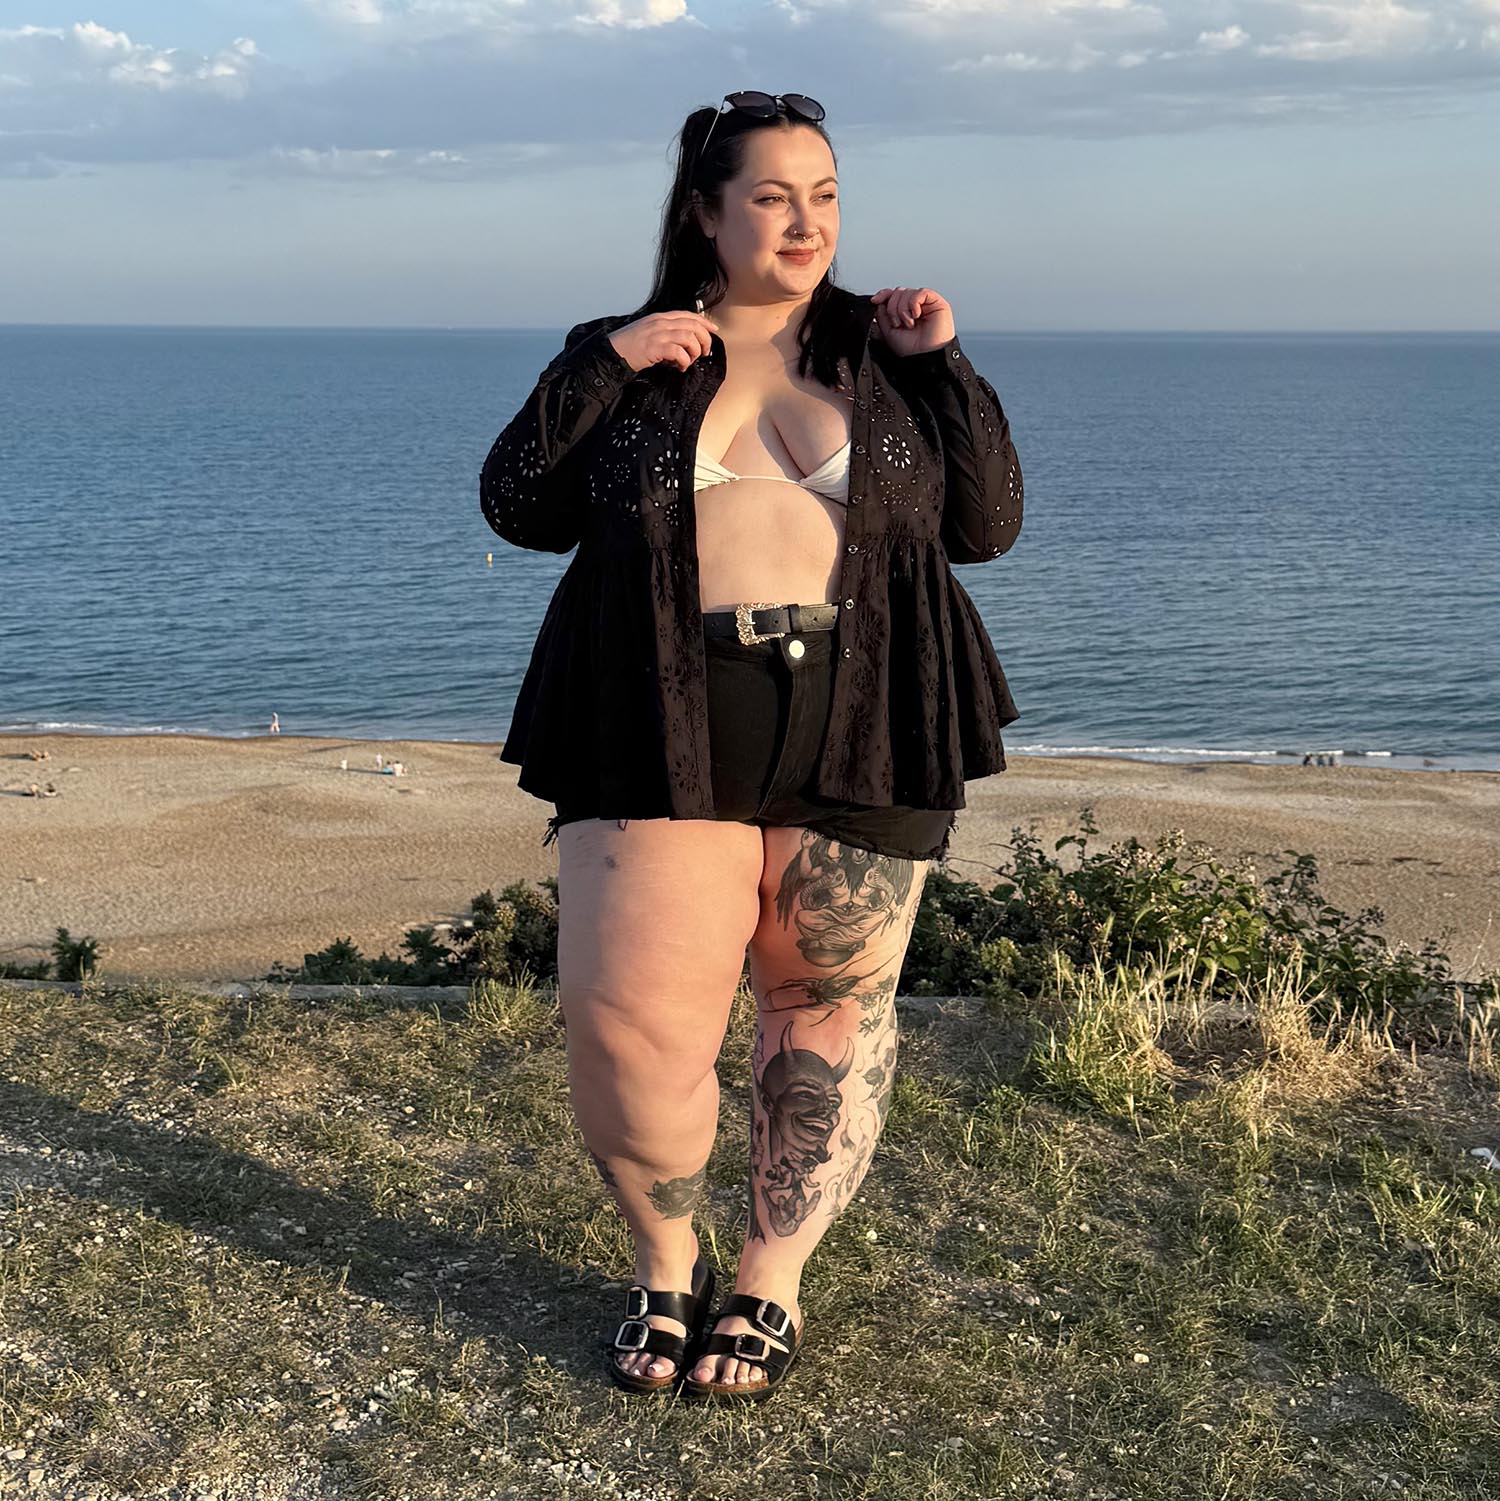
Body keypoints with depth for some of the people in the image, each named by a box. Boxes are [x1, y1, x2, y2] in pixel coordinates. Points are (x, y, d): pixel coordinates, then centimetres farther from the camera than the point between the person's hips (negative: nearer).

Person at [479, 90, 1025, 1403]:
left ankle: (772, 1284, 24)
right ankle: (665, 1265, 21)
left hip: (859, 729, 1)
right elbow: (520, 507, 2)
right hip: (668, 736, -1)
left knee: (832, 1008, 6)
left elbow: (987, 526, 7)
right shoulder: (625, 357, 10)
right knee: (631, 1019, -6)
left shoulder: (882, 354, 11)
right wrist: (603, 370, -7)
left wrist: (946, 369, -2)